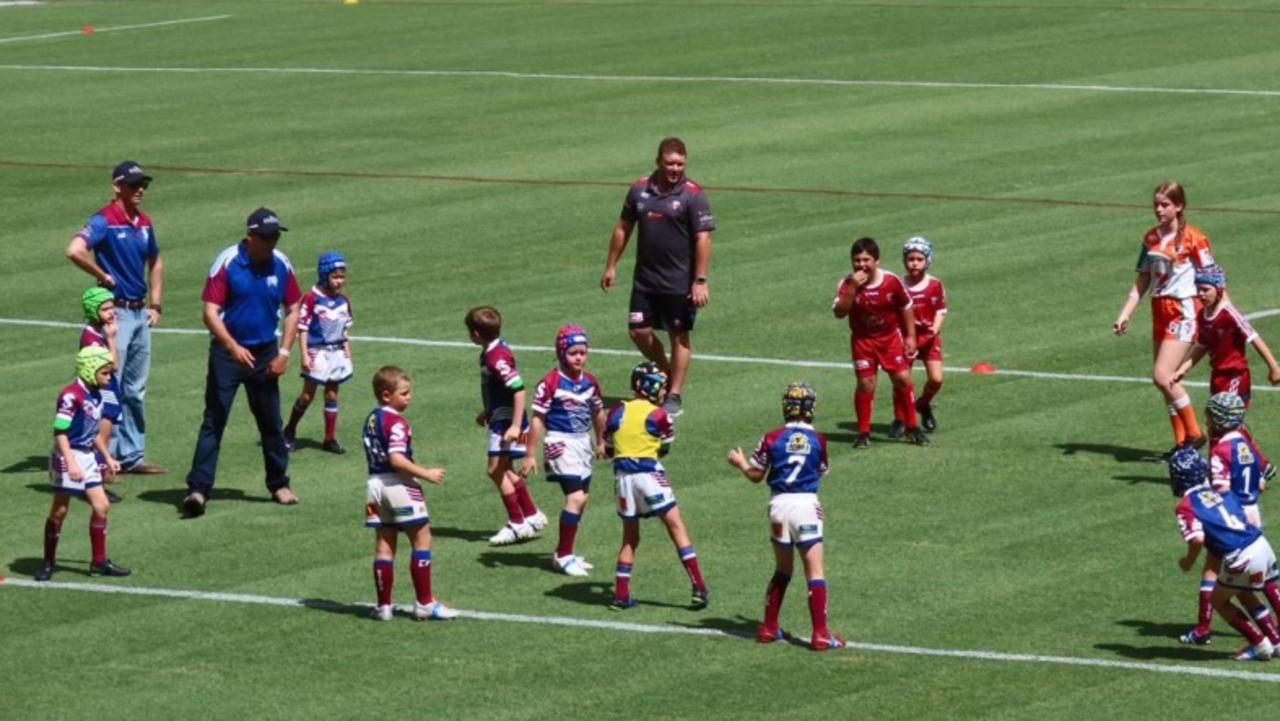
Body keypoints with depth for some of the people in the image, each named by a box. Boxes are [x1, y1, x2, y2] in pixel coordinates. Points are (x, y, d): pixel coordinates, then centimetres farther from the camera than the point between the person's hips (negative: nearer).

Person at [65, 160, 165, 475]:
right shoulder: (105, 220, -14)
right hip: (116, 311, -8)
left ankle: (132, 455, 21)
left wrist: (155, 304, 17)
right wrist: (104, 277, -18)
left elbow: (154, 263, 26)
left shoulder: (144, 222, 10)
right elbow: (75, 251, -30)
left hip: (140, 313, 8)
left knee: (135, 390, 14)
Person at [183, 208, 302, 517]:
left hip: (265, 354, 4)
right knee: (214, 420, -9)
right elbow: (210, 312, -15)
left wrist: (284, 352, 1)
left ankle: (279, 484, 26)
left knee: (271, 422, 13)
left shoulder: (281, 265, 0)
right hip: (228, 352, -4)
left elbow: (292, 310, 10)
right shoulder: (227, 263, -13)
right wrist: (233, 347, -27)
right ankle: (198, 489, -13)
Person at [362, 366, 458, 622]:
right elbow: (396, 459, -25)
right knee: (422, 539, 1)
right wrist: (426, 474, -19)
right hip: (398, 485, -8)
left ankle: (383, 605, 12)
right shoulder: (397, 423, -15)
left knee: (384, 544, 11)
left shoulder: (371, 420, 12)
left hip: (375, 483, 8)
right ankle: (425, 604, 1)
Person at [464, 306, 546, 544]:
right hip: (499, 419, 10)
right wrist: (488, 412, 31)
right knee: (505, 470, 17)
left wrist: (516, 426, -28)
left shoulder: (497, 357, -23)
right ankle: (532, 516, 27)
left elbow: (518, 389, -27)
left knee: (496, 469, -8)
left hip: (506, 421, -10)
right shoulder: (491, 352, 7)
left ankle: (517, 524, -1)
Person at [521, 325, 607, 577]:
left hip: (583, 442, 7)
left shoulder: (589, 381, 5)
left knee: (581, 499, 12)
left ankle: (564, 552, 26)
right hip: (560, 443, -7)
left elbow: (597, 412, 21)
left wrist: (600, 442, 31)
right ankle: (563, 555, -5)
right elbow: (538, 419, -13)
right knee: (575, 497, -16)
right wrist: (530, 455, -13)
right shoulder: (551, 382, -14)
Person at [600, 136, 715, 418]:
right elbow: (623, 228, 13)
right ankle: (665, 373, 31)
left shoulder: (693, 195, -11)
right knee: (639, 331, 7)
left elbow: (703, 239, -13)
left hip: (679, 282, -5)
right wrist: (611, 265, 13)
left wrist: (700, 281, -18)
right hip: (645, 278, 5)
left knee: (679, 336, 3)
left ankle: (674, 397, 11)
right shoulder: (640, 189, 3)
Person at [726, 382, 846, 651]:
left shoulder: (772, 439, -2)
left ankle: (768, 628, 24)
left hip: (779, 504, 2)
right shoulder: (818, 440, -1)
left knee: (782, 569, 19)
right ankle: (820, 634, -8)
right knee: (814, 571, -1)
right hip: (807, 504, -2)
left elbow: (756, 475, 6)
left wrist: (740, 462, 26)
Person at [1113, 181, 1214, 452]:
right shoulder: (1151, 239, 10)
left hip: (1183, 312, -7)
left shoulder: (1192, 238, -9)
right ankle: (1181, 442, 16)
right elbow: (1142, 282, 14)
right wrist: (1124, 315, 6)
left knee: (1162, 377, -16)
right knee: (1168, 381, 7)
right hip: (1160, 312, 7)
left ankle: (1194, 434, -3)